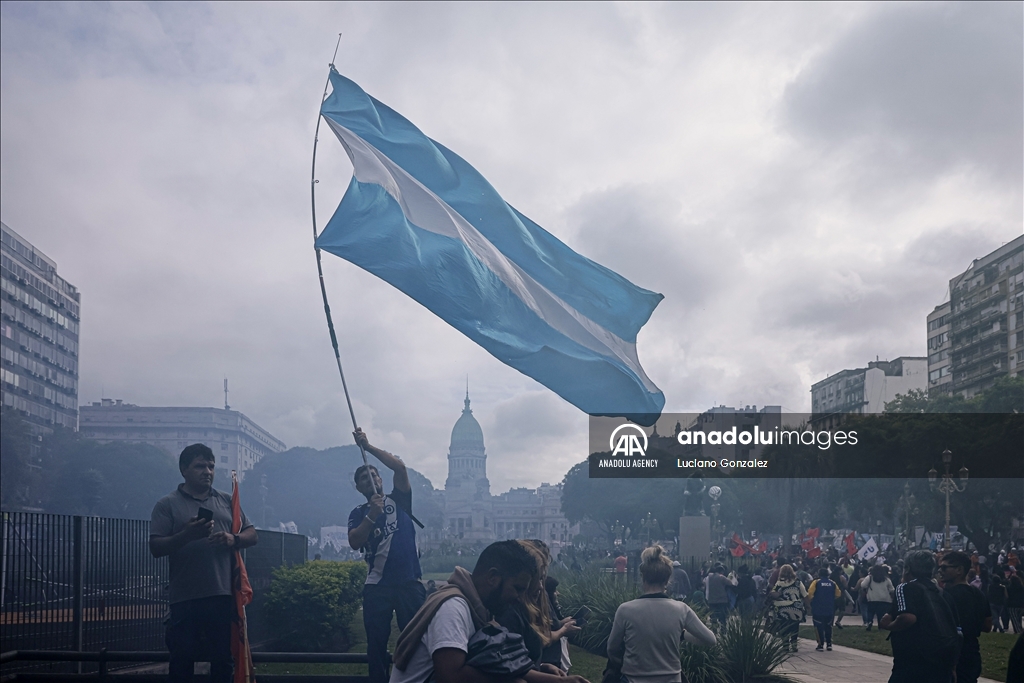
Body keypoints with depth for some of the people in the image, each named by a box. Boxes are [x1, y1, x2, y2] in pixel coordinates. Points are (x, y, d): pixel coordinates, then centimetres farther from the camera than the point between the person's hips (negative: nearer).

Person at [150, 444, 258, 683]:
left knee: (223, 659, 9)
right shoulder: (167, 505, 3)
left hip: (224, 596, 4)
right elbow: (156, 548, -5)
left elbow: (251, 535, 15)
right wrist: (186, 535, -22)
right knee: (182, 661, -1)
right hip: (186, 599, -4)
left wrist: (233, 539, -7)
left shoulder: (227, 501, 15)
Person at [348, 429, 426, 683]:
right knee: (376, 643, 3)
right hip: (376, 585, 1)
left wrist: (368, 447, -7)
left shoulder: (398, 500, 9)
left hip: (409, 582, -1)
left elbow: (400, 467, -6)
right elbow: (354, 543, -6)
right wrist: (372, 515, -17)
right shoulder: (358, 514, 12)